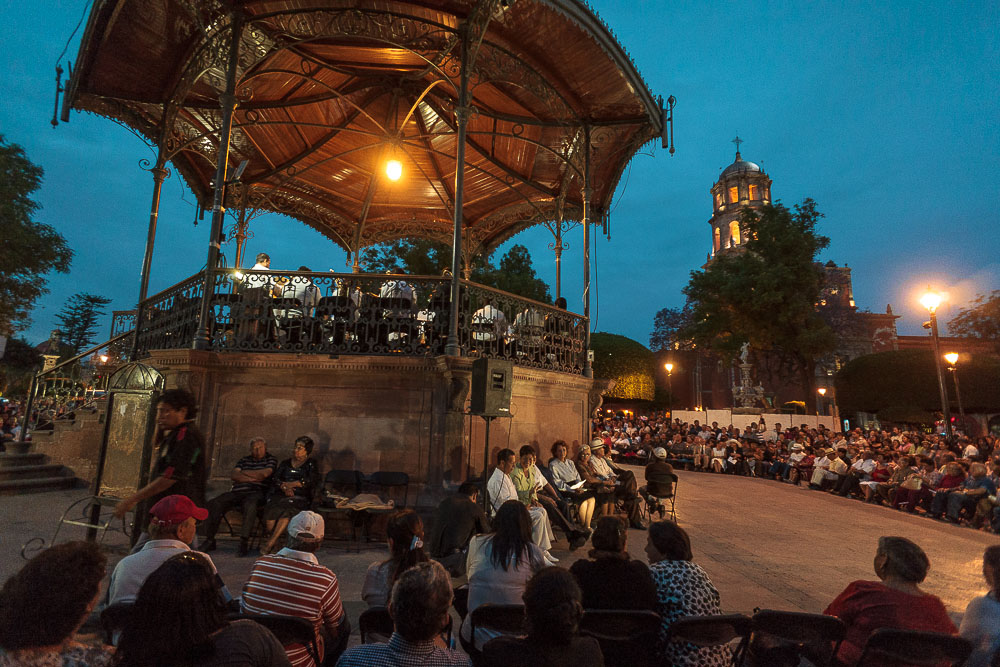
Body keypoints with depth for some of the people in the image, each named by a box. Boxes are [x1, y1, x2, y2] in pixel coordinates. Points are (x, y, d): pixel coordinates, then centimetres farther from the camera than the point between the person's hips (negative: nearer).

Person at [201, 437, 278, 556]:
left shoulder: (271, 459, 13)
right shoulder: (244, 460, 25)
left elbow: (264, 473, -5)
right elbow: (233, 475, 10)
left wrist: (244, 472, 8)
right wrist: (251, 478, -3)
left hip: (255, 492, -5)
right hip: (236, 492, 5)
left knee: (250, 505, -37)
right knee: (214, 503, -17)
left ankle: (243, 542, -31)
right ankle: (210, 539, -9)